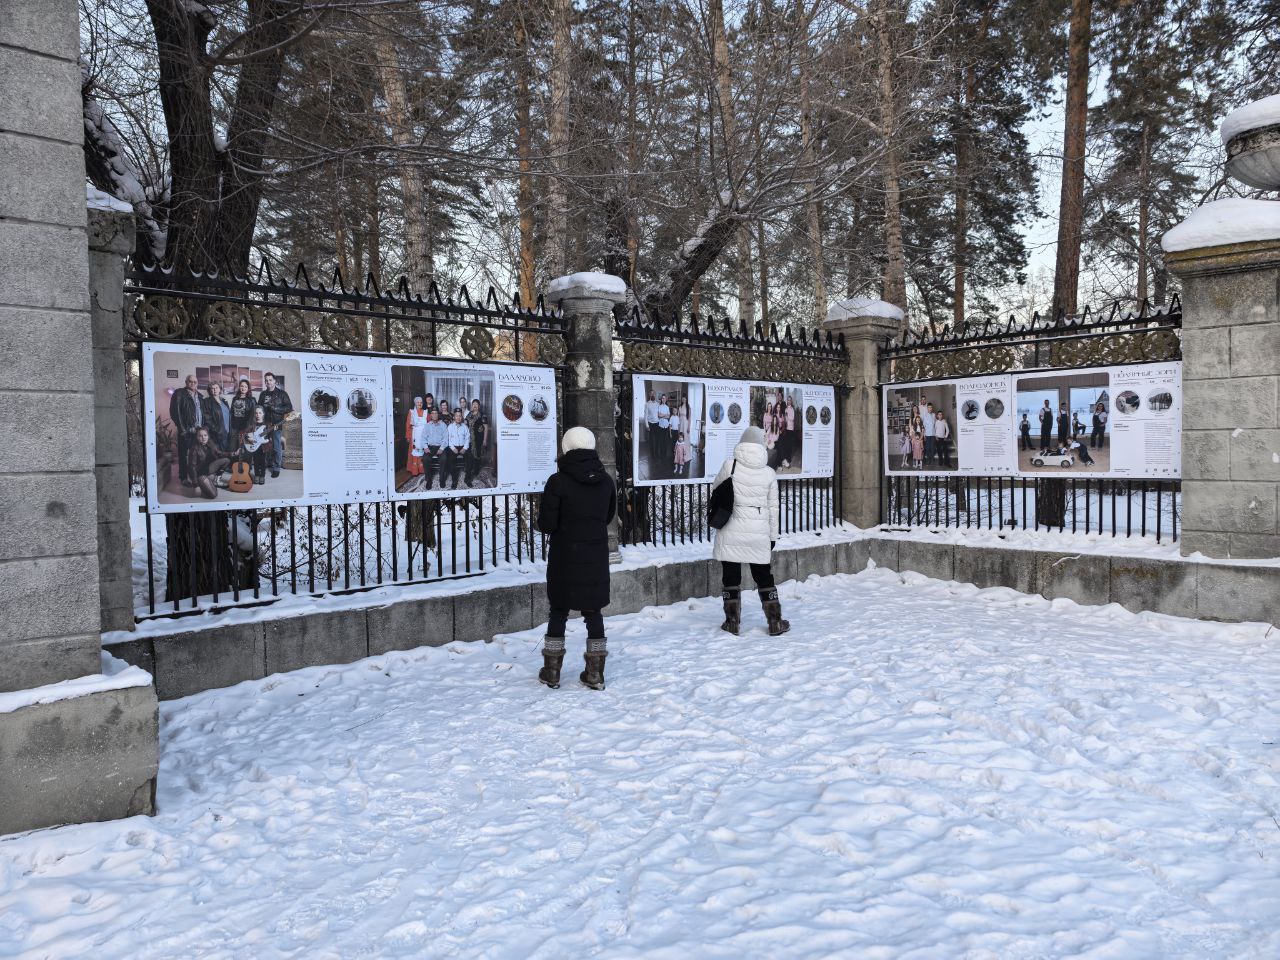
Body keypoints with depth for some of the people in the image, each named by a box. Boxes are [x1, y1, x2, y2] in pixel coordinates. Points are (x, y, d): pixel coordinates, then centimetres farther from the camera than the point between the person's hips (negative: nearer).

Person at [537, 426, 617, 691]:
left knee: (559, 611, 10)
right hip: (597, 557, 3)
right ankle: (595, 673, 14)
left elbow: (546, 525, -13)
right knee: (593, 611, 11)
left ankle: (552, 671, 17)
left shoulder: (558, 482, -14)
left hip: (565, 557, -3)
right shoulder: (606, 480, 0)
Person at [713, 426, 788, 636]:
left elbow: (716, 490, 7)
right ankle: (775, 622, 19)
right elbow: (773, 507, 7)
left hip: (732, 531, -2)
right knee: (764, 576, 14)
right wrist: (773, 536, 15)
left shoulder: (730, 465, -7)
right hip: (759, 532, 2)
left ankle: (732, 621, 15)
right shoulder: (769, 473, 1)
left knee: (731, 576, 9)